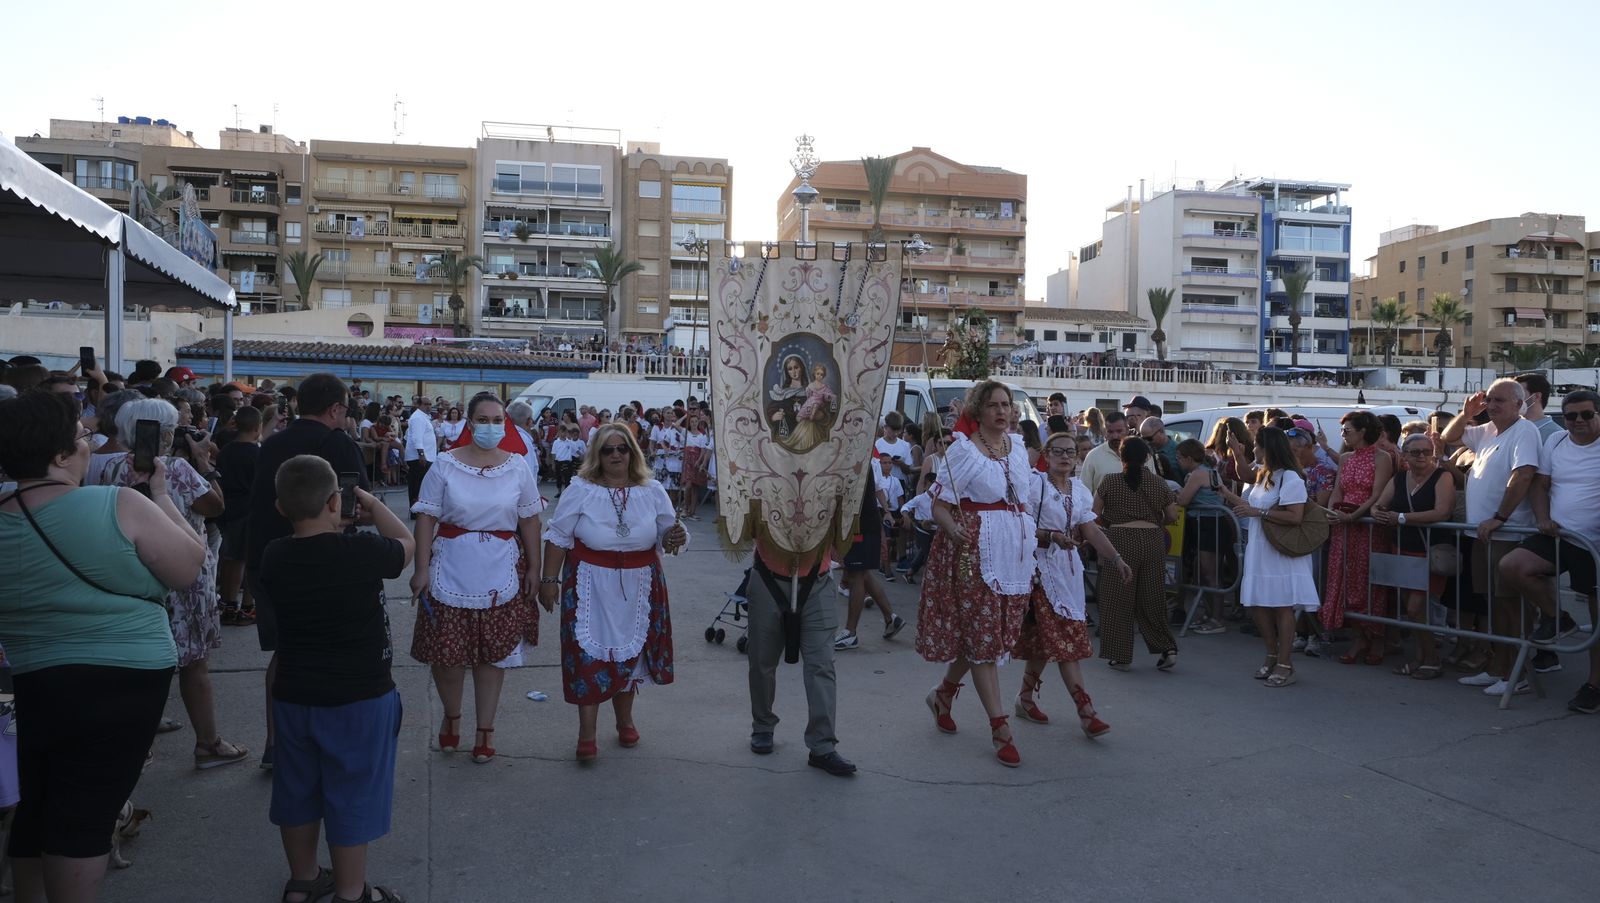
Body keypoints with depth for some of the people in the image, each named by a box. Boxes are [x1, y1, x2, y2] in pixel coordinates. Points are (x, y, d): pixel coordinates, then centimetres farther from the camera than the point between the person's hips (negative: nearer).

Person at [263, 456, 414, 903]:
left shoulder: (274, 557, -7)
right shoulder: (363, 552, -20)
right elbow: (406, 544, 1)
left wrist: (330, 531, 9)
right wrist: (371, 502, 8)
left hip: (294, 696, 5)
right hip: (360, 698, -5)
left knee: (298, 790, 20)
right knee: (352, 797, 8)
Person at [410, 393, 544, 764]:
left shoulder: (517, 467, 3)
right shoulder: (445, 465, -2)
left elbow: (529, 521, 6)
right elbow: (426, 519, -4)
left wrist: (533, 568, 4)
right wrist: (422, 568, -9)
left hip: (500, 573, 1)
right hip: (451, 570, -1)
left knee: (493, 652, 6)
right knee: (447, 649, 4)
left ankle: (484, 730, 21)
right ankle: (451, 717, 31)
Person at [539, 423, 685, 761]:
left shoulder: (652, 492, 2)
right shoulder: (581, 490, -6)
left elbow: (666, 535, 8)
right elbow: (558, 538, -3)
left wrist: (676, 537, -15)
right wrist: (549, 579, -5)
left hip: (638, 589, 3)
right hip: (591, 588, -3)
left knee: (631, 651, 13)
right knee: (589, 655, -3)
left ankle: (625, 720, 33)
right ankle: (587, 733, 8)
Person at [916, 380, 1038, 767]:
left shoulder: (1018, 449, 13)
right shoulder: (962, 450, -6)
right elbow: (939, 506, -9)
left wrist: (1038, 532, 11)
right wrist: (954, 531, -27)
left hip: (1014, 555, 7)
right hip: (975, 556, -6)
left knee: (981, 636, 12)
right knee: (983, 638, -3)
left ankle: (943, 693, 35)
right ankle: (1000, 728, 2)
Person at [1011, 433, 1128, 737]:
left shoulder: (1081, 491, 12)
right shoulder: (1034, 483, -8)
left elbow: (1091, 531, 8)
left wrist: (1116, 559, -2)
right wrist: (1051, 536, -25)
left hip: (1068, 568, 6)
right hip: (1040, 566, -6)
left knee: (1046, 638, 8)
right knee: (1061, 638, -9)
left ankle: (1026, 698, 23)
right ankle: (1086, 711, -9)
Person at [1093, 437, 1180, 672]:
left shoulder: (1109, 482, -3)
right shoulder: (1159, 483, 4)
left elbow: (1095, 514, 0)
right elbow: (1172, 516, 8)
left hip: (1120, 541, -3)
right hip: (1153, 542, 3)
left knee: (1118, 599, 5)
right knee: (1151, 599, 13)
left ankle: (1120, 655, 7)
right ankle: (1168, 648, 11)